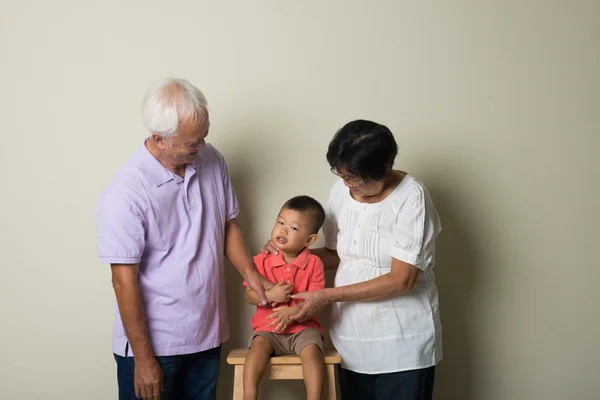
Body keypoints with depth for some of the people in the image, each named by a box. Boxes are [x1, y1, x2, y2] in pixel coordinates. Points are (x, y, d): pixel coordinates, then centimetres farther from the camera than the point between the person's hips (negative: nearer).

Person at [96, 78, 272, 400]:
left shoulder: (211, 160, -3)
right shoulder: (126, 193, -22)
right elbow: (124, 281, -18)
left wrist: (252, 275, -2)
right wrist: (143, 359, -14)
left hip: (206, 335, 6)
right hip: (152, 342, -5)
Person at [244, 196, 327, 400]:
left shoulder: (314, 263, -3)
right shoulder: (262, 261, 0)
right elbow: (250, 295, 0)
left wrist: (292, 312, -26)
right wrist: (269, 295, -21)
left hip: (303, 327, -1)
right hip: (268, 328, 1)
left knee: (311, 350, -29)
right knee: (259, 345, -29)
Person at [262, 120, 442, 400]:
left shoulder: (411, 197, -15)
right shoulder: (341, 190, 1)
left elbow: (401, 280, -20)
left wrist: (327, 296, -19)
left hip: (402, 344, -4)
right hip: (352, 339, 5)